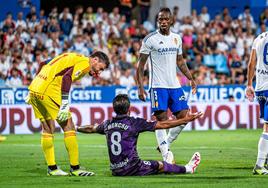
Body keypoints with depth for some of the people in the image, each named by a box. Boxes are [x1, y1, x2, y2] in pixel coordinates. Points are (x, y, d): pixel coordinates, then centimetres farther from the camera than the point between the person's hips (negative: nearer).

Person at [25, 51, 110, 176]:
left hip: (34, 89, 9)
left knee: (47, 128, 16)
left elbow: (44, 65, 25)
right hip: (48, 91, -9)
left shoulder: (74, 58, 24)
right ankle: (75, 168, 1)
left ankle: (52, 168, 20)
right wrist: (65, 104, -20)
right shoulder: (85, 63, -2)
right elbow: (66, 78, -18)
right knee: (68, 127, -1)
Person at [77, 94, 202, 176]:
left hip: (115, 171, 6)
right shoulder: (134, 122, -10)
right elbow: (163, 125, -8)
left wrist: (76, 128, 47)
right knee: (161, 165, 16)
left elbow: (91, 129, 26)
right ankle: (187, 169, 36)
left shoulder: (108, 124, 5)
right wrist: (186, 119, -1)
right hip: (131, 169, -6)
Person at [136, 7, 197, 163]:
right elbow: (141, 64, -4)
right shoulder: (150, 39, -6)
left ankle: (166, 143, 18)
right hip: (158, 86, -6)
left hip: (175, 85, 6)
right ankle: (166, 154, -6)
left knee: (183, 116, 0)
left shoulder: (177, 38, 11)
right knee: (162, 119, -8)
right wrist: (140, 87, -12)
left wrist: (191, 79, 12)